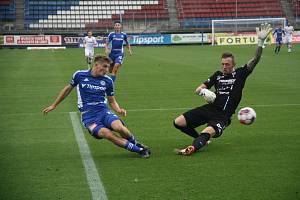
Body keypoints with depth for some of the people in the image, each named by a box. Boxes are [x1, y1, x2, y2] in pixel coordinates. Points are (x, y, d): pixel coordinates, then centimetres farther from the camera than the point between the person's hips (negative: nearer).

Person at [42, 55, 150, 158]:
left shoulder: (108, 81, 6)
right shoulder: (80, 75, 1)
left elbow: (112, 101, 17)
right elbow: (68, 88, 17)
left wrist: (119, 110, -5)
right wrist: (54, 105, 23)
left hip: (103, 111, 2)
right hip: (88, 116, -2)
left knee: (119, 127, -32)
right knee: (107, 134, -31)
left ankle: (136, 143, -2)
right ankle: (138, 150, -22)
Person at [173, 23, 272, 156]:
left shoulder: (240, 74, 4)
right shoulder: (218, 75, 14)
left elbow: (255, 59, -6)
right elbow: (199, 89, 17)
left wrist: (261, 41, -18)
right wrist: (202, 91, -9)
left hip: (223, 115, -5)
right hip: (210, 108, 5)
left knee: (208, 132, -36)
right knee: (178, 122, -5)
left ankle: (192, 148, -58)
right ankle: (201, 139, 13)